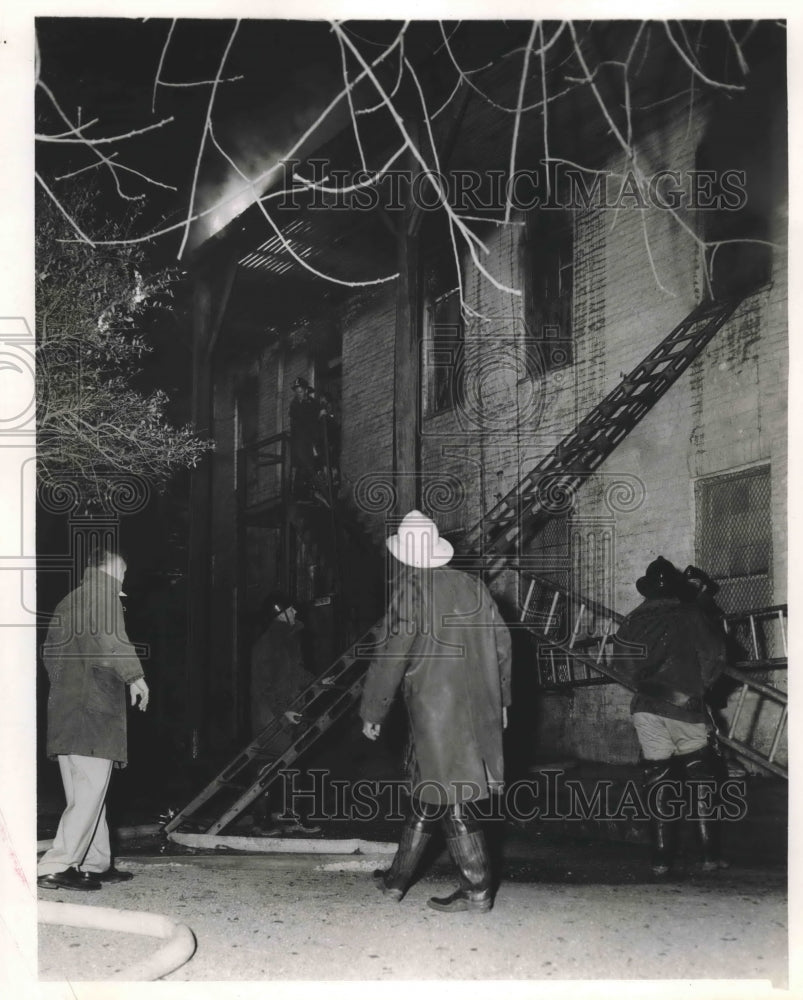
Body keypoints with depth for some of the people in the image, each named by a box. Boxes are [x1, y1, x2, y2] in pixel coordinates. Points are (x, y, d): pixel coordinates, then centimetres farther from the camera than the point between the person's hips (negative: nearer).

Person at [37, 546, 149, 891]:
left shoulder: (66, 603, 21)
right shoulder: (104, 596, -6)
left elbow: (49, 652, 26)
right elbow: (109, 642, -20)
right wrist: (135, 676, -11)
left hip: (63, 708, 9)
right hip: (94, 710, -9)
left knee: (85, 793, 13)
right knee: (89, 792, -9)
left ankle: (96, 863, 19)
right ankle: (56, 867, -14)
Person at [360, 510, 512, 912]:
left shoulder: (410, 595, -12)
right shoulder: (472, 586, 7)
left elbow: (389, 660, -11)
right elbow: (502, 645, 12)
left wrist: (372, 713, -1)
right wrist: (501, 699, 22)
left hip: (437, 715, -7)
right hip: (477, 710, 7)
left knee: (452, 803, -1)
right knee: (428, 793, 16)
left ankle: (477, 890, 2)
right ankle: (398, 878, 26)